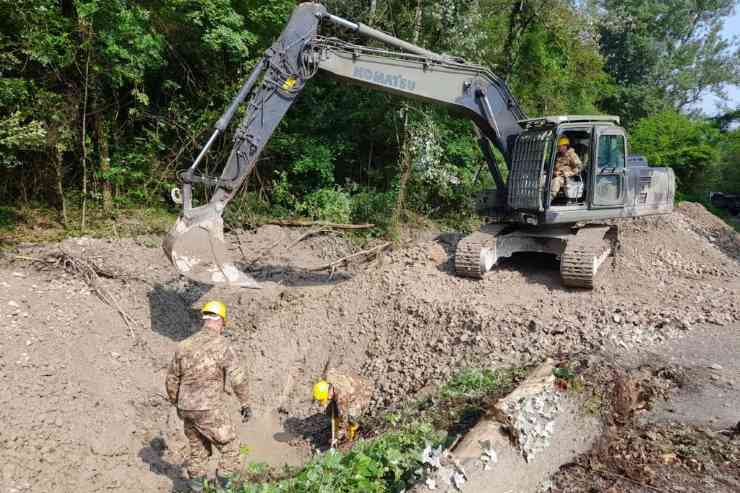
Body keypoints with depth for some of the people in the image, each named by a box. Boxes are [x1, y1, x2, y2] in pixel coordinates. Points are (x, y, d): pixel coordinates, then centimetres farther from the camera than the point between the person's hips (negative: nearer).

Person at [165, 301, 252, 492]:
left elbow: (171, 380, 13)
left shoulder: (184, 345, 5)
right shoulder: (223, 346, -13)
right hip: (209, 411, -6)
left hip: (187, 410, 6)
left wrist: (177, 404, 28)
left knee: (198, 451, 23)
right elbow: (238, 379, -20)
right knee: (230, 449, 10)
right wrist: (245, 404, -7)